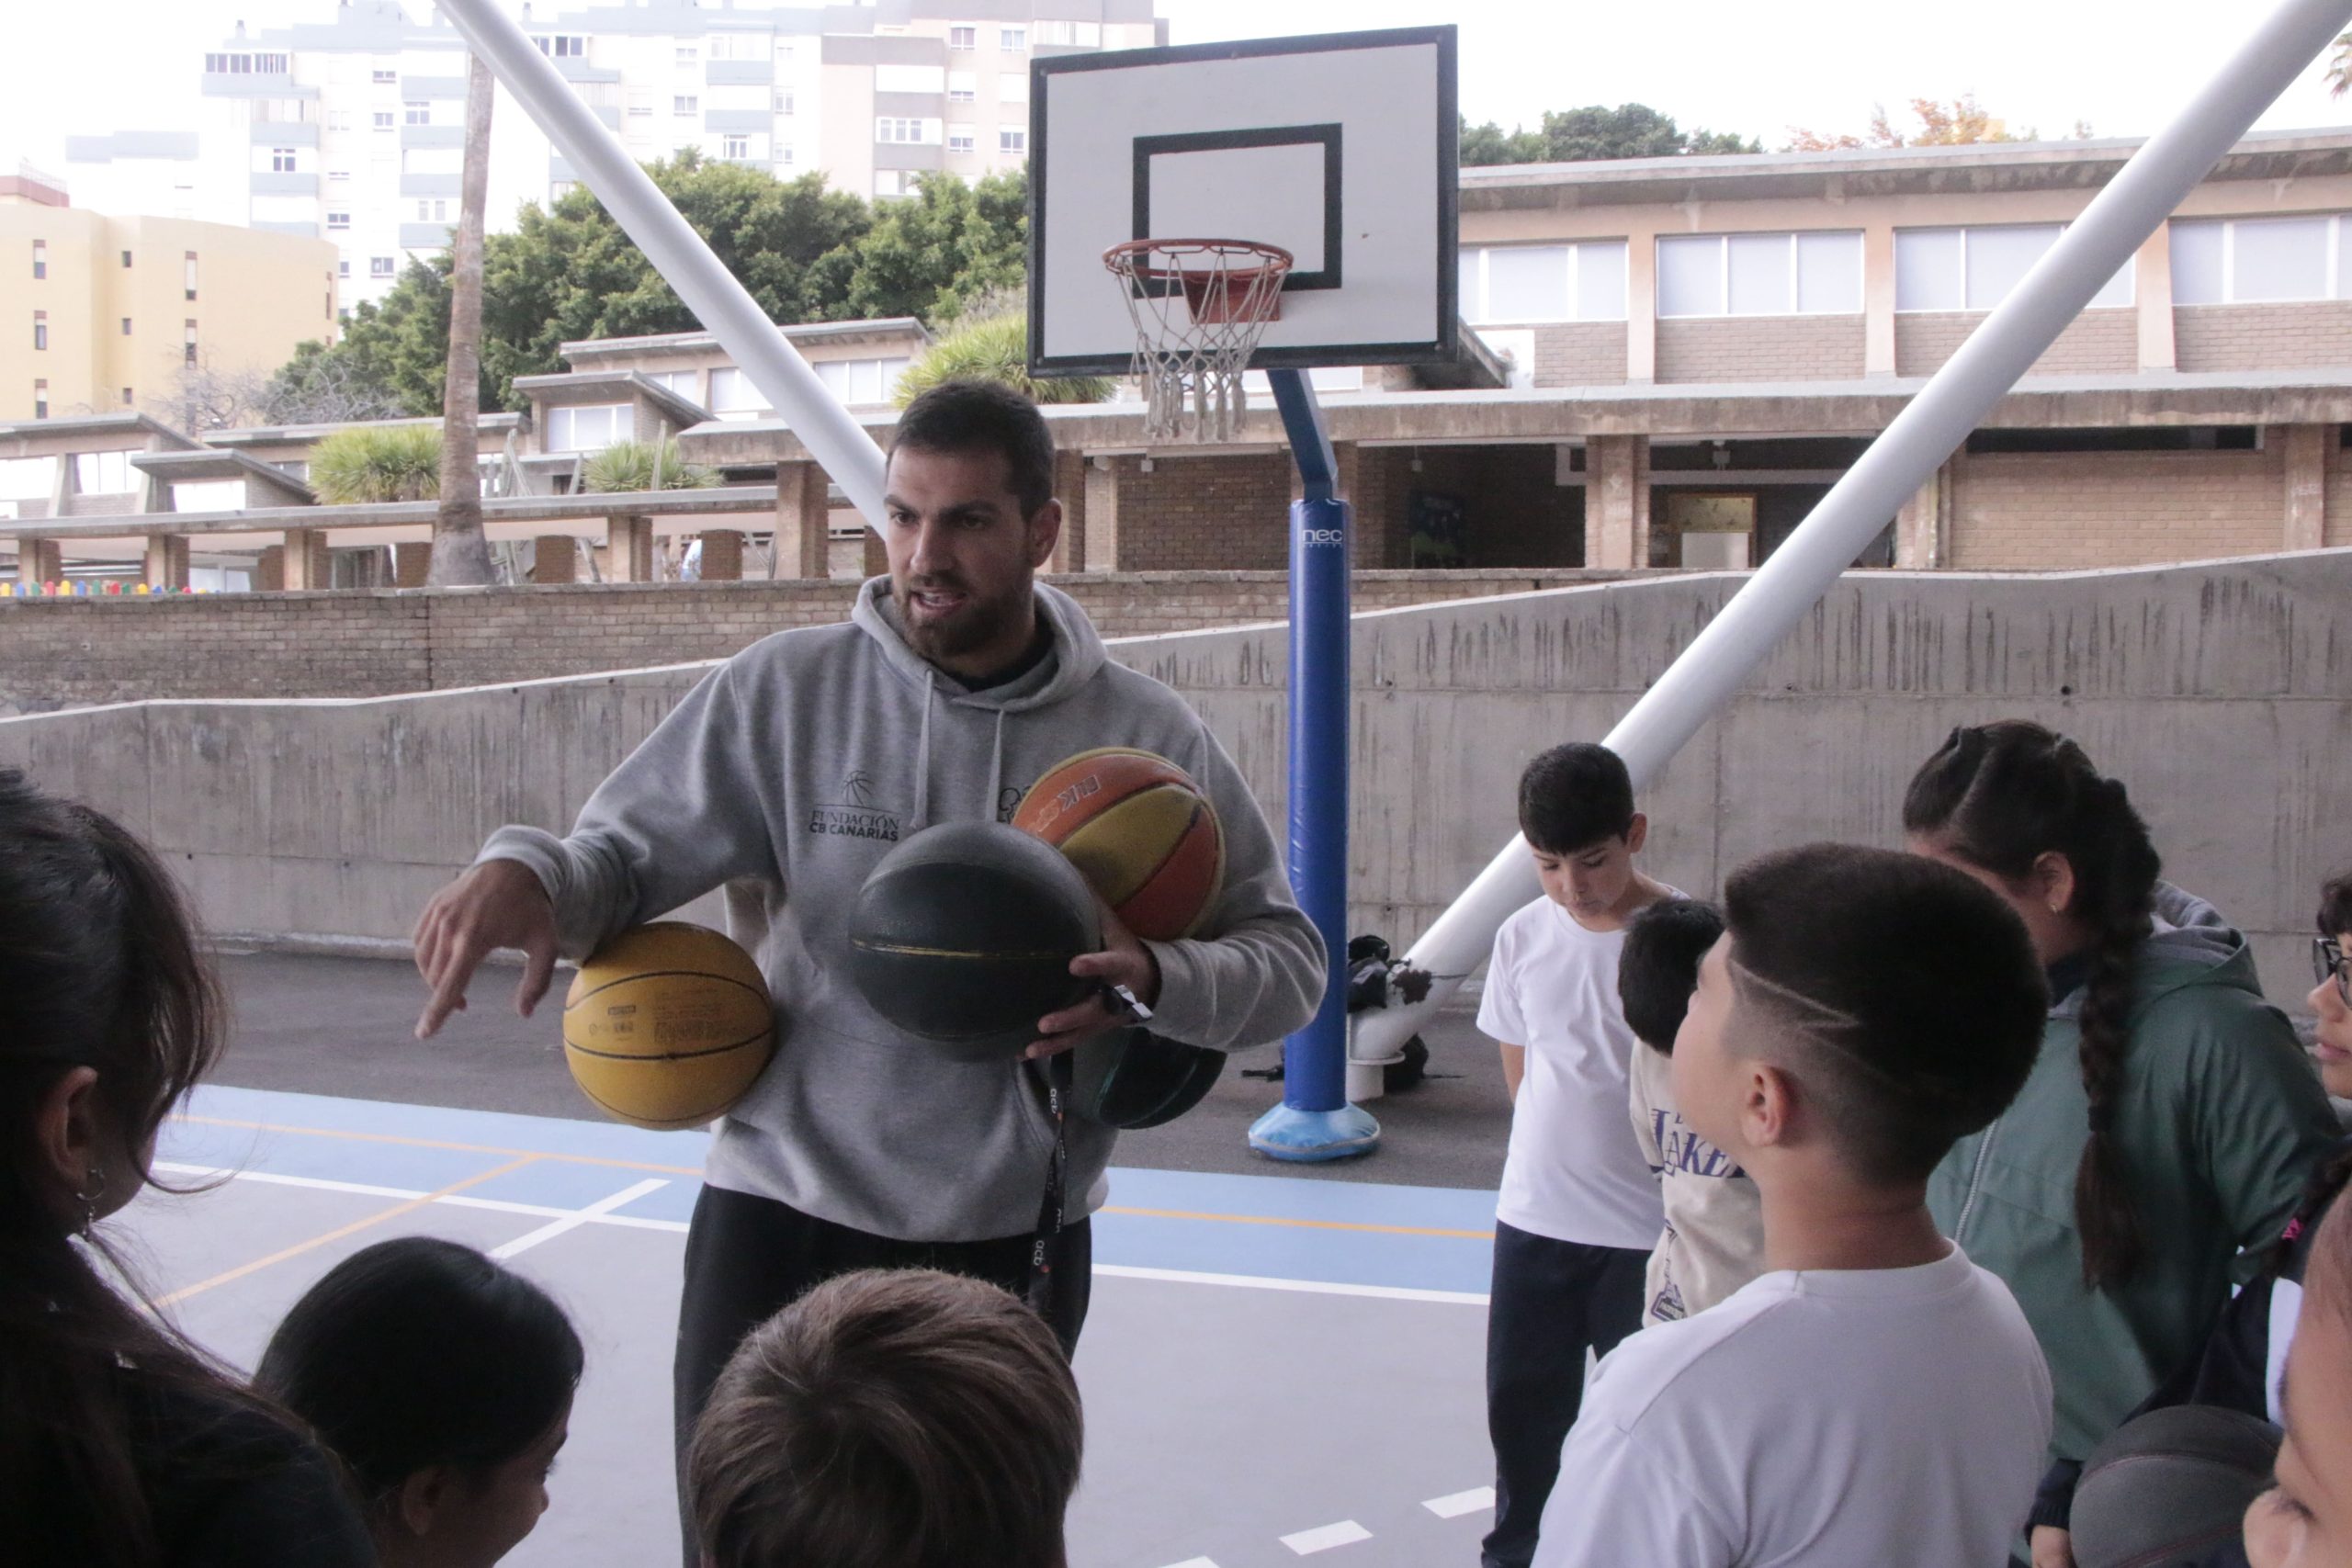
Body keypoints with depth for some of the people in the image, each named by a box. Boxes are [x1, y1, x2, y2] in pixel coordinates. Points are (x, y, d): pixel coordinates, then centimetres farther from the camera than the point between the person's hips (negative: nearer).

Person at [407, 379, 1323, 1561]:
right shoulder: (783, 691, -6)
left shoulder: (1146, 737, -4)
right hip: (782, 1214, -1)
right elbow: (627, 852, -4)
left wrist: (1155, 978, -23)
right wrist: (527, 873, -27)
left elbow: (1290, 958, -2)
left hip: (1015, 1238, 1)